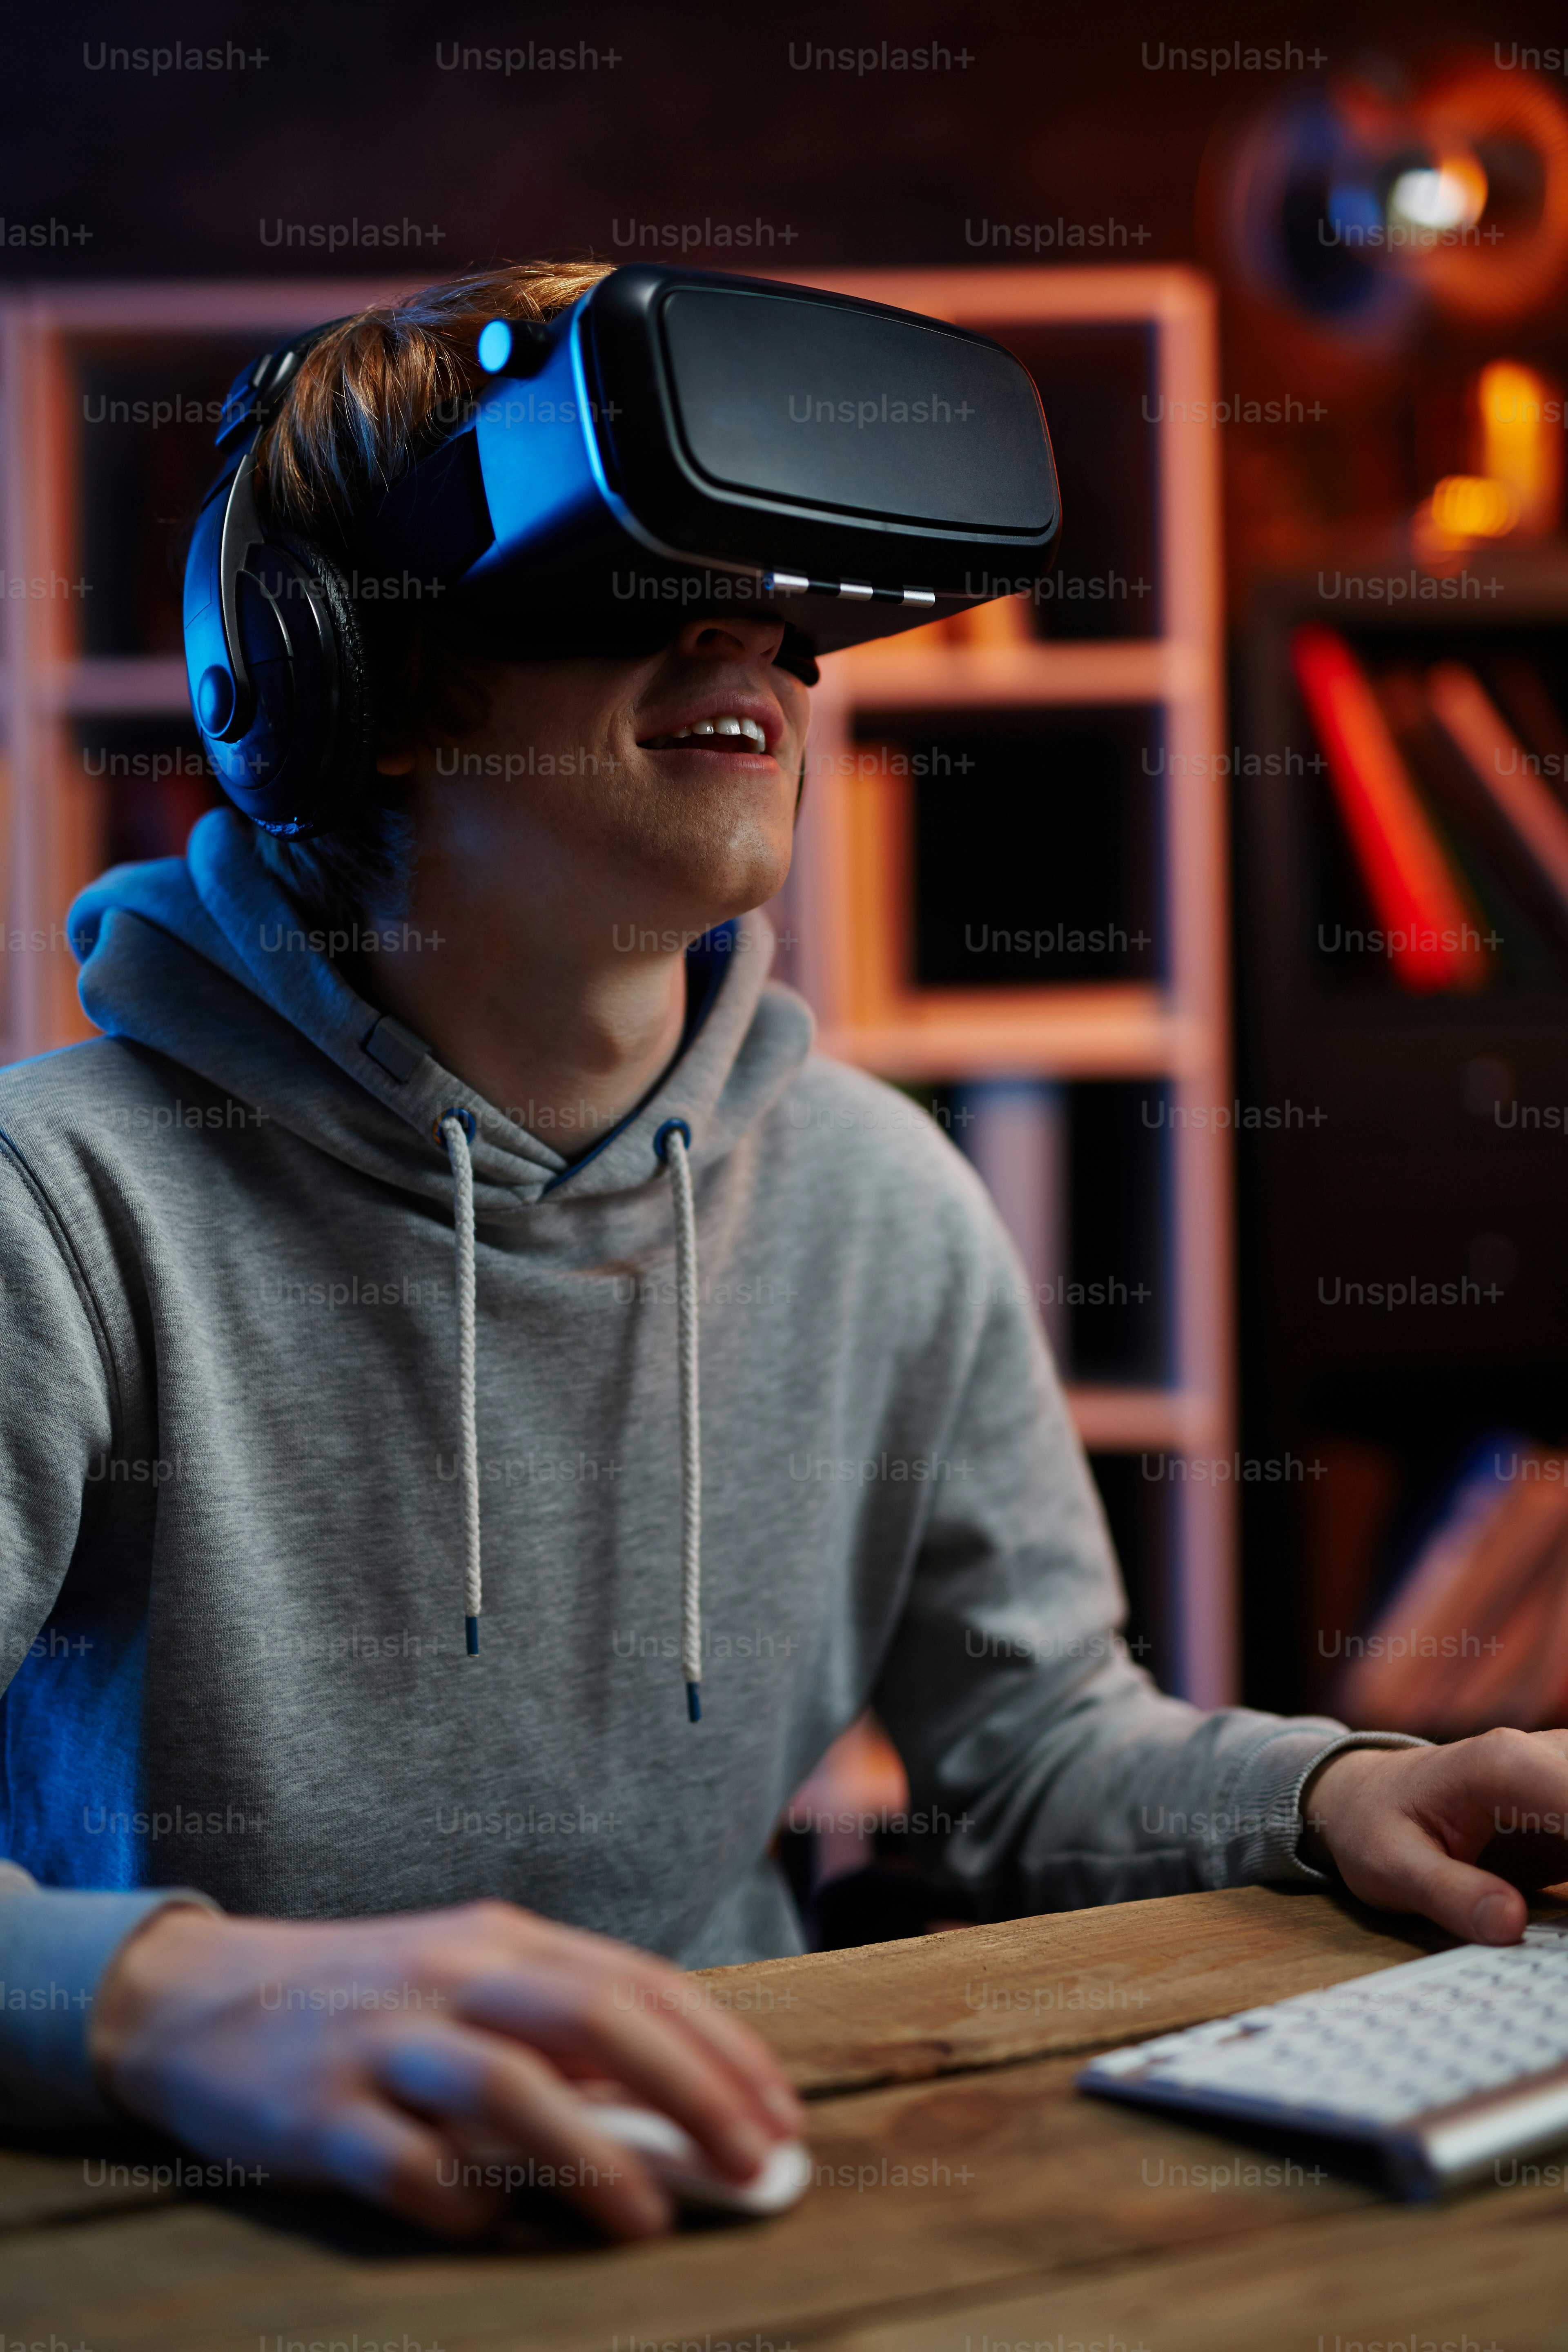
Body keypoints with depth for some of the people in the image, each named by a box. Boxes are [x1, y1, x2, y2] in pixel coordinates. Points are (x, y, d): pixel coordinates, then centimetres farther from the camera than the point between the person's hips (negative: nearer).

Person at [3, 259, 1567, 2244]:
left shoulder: (879, 1204, 4)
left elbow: (1030, 1744, 12)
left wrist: (1327, 1792, -7)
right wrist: (174, 1997, -44)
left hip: (723, 2200, 3)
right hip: (211, 2241, -3)